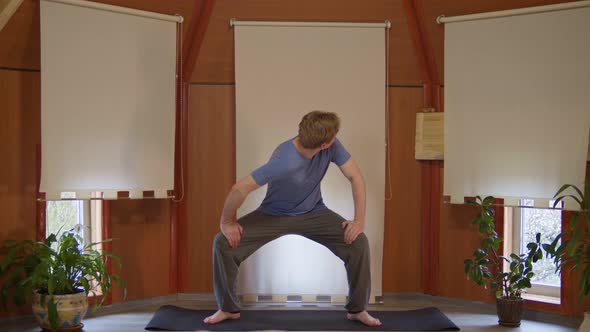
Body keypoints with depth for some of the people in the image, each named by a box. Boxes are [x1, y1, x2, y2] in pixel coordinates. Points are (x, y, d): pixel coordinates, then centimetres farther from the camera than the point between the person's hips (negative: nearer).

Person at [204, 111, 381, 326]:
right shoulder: (284, 161, -38)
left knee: (358, 242, -19)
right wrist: (227, 222, -20)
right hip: (274, 215, -3)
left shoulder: (332, 147, -23)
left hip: (313, 213, 3)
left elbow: (355, 177, -14)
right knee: (223, 243, -20)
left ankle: (357, 309, 2)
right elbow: (239, 189, -35)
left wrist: (360, 220, -20)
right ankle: (228, 309, 3)